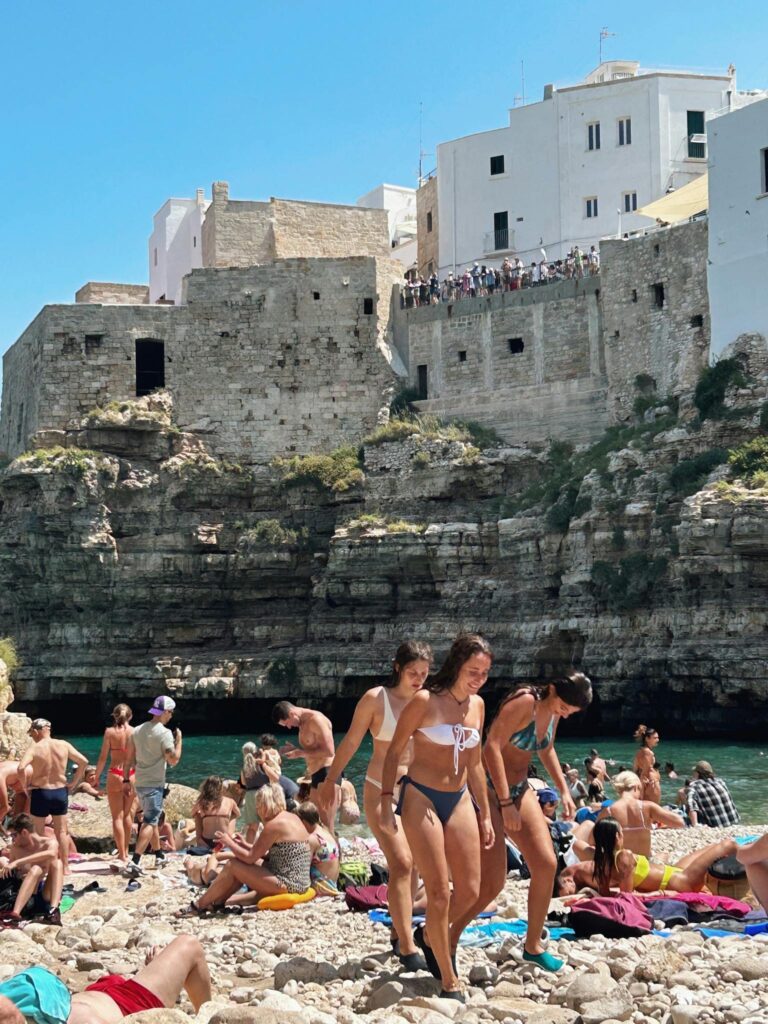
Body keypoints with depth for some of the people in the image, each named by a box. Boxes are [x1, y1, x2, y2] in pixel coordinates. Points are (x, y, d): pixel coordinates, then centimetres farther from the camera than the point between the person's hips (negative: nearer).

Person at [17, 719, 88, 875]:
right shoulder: (63, 745, -1)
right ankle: (65, 867, 18)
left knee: (38, 833, 11)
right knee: (62, 831, 14)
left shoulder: (34, 749, -13)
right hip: (60, 792, 3)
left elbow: (21, 768, -28)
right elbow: (83, 761, 1)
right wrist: (74, 783, 8)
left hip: (40, 793, -3)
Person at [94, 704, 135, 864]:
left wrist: (97, 776, 6)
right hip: (132, 775, 3)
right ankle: (125, 850, 29)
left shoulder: (110, 732, -6)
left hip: (115, 775, -3)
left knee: (117, 817, 3)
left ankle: (122, 855, -1)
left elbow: (103, 757, -6)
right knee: (126, 814, 19)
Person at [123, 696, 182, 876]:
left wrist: (126, 779, 17)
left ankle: (159, 855, 34)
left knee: (152, 819, 22)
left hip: (140, 783, 8)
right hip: (155, 784, -8)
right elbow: (173, 760, -15)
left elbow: (129, 758, 11)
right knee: (150, 822, -8)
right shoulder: (164, 733, -13)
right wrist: (179, 740, -2)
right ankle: (134, 863, -19)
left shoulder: (137, 730, 8)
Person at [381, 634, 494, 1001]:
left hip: (459, 800, 6)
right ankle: (449, 983, 5)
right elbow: (394, 752, -6)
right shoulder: (425, 701, -12)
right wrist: (386, 802, -11)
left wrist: (485, 814, 17)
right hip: (421, 798, -6)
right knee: (439, 893, -7)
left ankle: (431, 936, 33)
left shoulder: (477, 705, 7)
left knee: (470, 890, 4)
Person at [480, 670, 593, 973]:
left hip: (519, 788, 8)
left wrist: (563, 791, 17)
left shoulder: (553, 712, 5)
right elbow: (492, 747, -27)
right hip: (489, 789, -8)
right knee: (491, 882, -11)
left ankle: (533, 945, 16)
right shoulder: (524, 702, -22)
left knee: (546, 865, 0)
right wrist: (506, 803, -28)